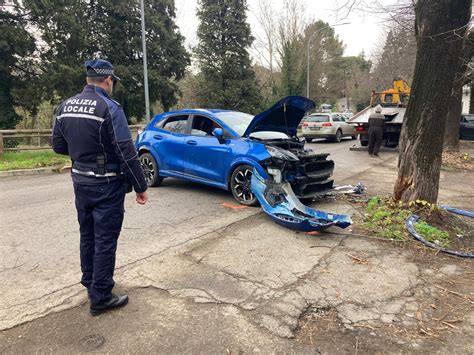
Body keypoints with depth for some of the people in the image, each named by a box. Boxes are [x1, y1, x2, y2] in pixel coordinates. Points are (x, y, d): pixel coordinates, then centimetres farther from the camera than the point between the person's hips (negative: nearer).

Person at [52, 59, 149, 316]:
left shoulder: (65, 107, 5)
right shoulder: (109, 108, -17)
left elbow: (58, 146, 12)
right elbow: (126, 153, -20)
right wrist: (140, 187, -12)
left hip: (80, 181, 7)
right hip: (107, 184, -7)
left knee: (87, 235, 21)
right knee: (105, 240, 2)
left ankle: (90, 282, 38)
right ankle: (100, 298, 12)